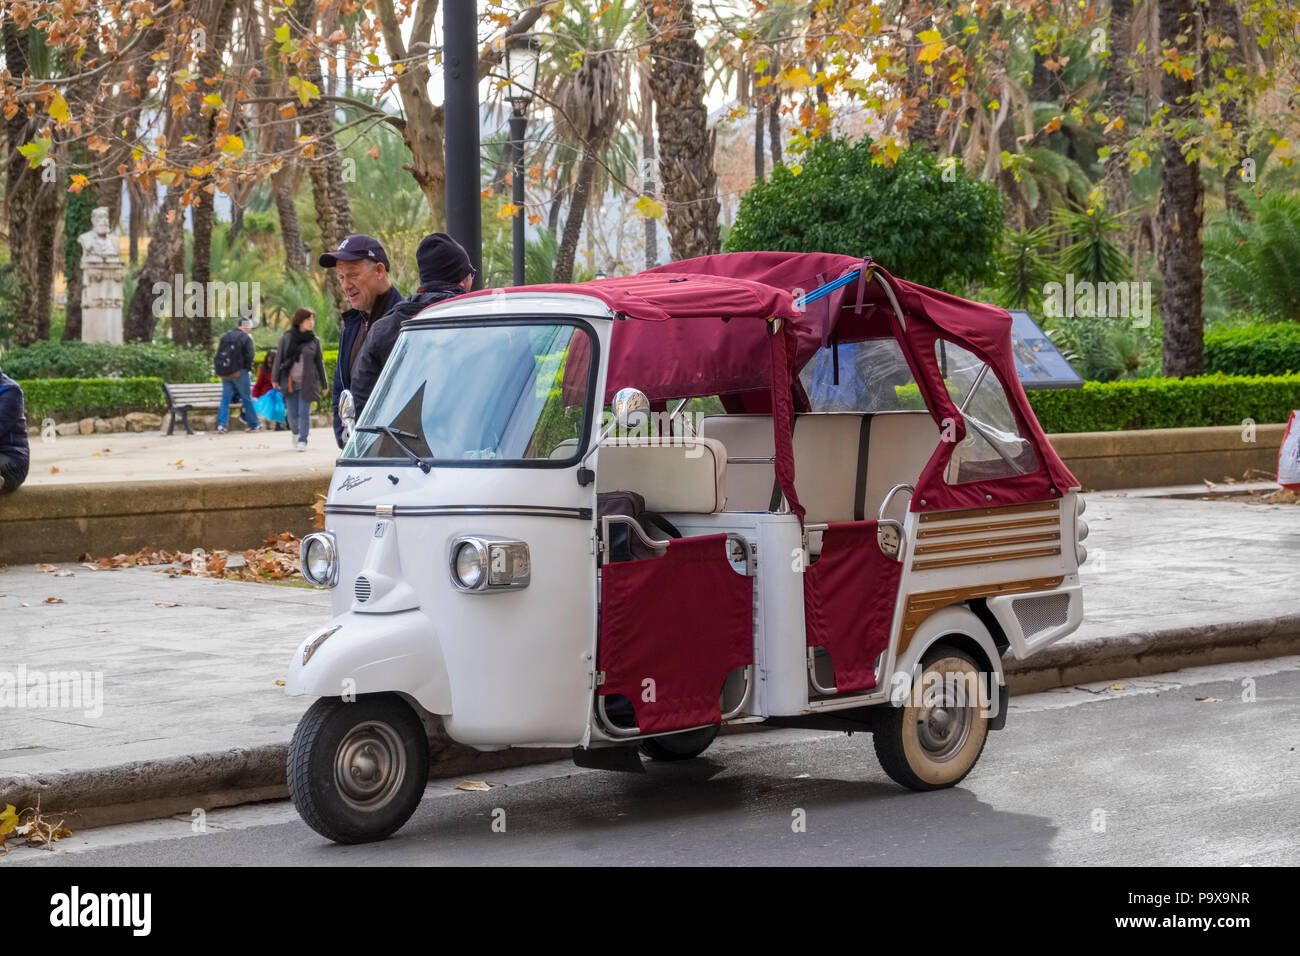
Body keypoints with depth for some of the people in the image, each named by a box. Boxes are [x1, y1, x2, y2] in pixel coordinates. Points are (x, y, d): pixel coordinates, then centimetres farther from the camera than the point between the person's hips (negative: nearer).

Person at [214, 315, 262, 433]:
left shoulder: (225, 336, 8)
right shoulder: (246, 338, -9)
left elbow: (219, 354, 9)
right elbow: (249, 357, -12)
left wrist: (220, 370, 14)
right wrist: (248, 369, 4)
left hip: (224, 373, 5)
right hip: (239, 372, -5)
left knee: (225, 399, 9)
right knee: (247, 399, 6)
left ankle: (221, 424, -1)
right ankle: (253, 425, 13)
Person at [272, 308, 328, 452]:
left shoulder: (314, 341, 3)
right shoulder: (286, 338, 1)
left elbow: (319, 363, 8)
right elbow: (278, 358, 5)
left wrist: (324, 384, 9)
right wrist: (275, 379, 2)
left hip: (307, 383, 0)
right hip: (290, 382, 0)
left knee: (304, 412, -4)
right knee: (293, 414, 3)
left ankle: (302, 440, 7)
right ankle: (295, 431, 33)